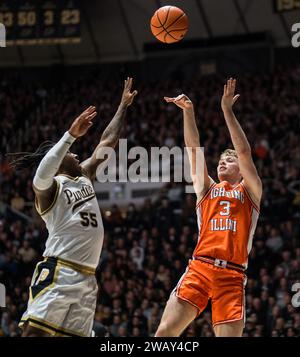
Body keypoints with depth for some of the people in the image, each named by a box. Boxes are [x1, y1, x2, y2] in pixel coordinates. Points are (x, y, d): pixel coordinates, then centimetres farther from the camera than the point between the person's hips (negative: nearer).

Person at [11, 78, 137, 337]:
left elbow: (107, 142, 28)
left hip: (86, 279, 8)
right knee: (33, 332, -19)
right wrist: (71, 135, -31)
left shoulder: (85, 177, 21)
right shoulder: (48, 188, -2)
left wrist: (123, 106, 29)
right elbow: (42, 175, -27)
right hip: (57, 274, -8)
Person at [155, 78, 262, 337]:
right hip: (199, 268, 2)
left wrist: (227, 110, 1)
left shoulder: (250, 190, 16)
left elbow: (244, 152, 4)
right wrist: (188, 112, 2)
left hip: (232, 276, -1)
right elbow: (194, 150, 13)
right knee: (165, 331, -12)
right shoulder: (206, 189, 21)